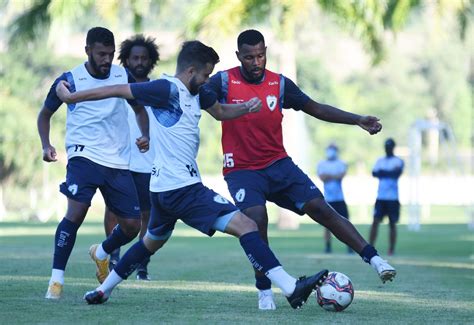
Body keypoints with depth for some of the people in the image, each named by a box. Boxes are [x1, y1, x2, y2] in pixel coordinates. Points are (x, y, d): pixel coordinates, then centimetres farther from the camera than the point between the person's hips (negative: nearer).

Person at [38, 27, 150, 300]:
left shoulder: (123, 76, 4)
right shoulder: (69, 80, -4)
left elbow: (139, 109, 19)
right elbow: (45, 114, 9)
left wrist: (145, 135, 0)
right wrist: (46, 145, -6)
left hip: (119, 162, 4)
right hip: (84, 156, -4)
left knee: (132, 225, 1)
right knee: (76, 212, -24)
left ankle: (102, 253, 34)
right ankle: (56, 279, -15)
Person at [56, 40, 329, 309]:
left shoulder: (196, 92, 12)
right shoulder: (168, 89, -15)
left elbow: (220, 112, 28)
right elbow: (118, 91, -11)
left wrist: (246, 108, 7)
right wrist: (71, 96, -6)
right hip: (182, 187, -11)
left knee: (152, 242, 28)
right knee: (246, 226, -14)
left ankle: (103, 291, 35)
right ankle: (292, 289, -22)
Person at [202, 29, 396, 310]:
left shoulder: (280, 84, 2)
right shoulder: (224, 82, -8)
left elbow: (316, 109, 10)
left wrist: (358, 120, 3)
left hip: (279, 165, 3)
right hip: (242, 170, -3)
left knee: (321, 209, -10)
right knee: (257, 219, -26)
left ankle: (374, 259, -9)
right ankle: (264, 290, -10)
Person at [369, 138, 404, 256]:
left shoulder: (398, 161, 1)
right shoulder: (380, 161, 14)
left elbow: (397, 174, -15)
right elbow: (374, 173, 0)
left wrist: (382, 173, -7)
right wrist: (389, 173, -11)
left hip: (393, 198, -3)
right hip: (381, 196, 3)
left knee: (392, 224, 2)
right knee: (375, 221, -4)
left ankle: (391, 249, 7)